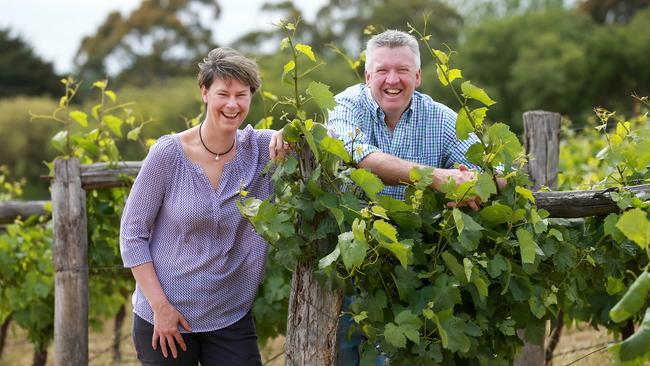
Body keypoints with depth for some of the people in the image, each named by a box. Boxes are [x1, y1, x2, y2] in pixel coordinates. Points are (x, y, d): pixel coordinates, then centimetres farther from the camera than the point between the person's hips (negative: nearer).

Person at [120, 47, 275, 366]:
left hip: (232, 317, 2)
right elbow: (132, 234, -7)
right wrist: (160, 306, -12)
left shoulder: (260, 148, -4)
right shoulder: (169, 153, -11)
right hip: (165, 318, -2)